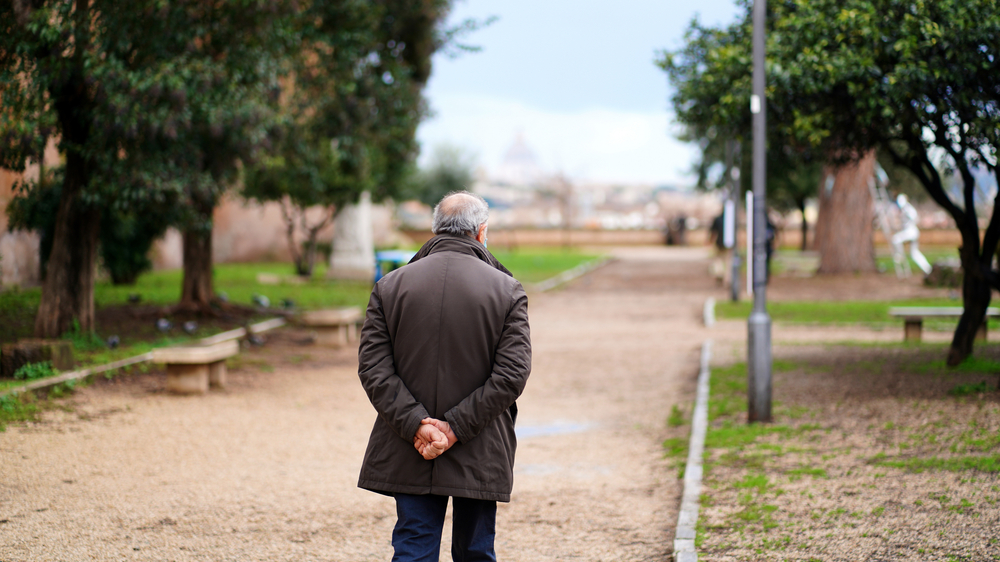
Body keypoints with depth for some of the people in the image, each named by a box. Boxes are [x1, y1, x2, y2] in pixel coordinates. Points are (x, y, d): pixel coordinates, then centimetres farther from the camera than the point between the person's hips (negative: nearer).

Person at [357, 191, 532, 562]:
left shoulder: (390, 286, 2)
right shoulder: (507, 290, -3)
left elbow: (372, 367, -5)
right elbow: (512, 374, -11)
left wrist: (417, 424, -10)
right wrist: (456, 428, -12)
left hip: (408, 457, 1)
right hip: (480, 459, -1)